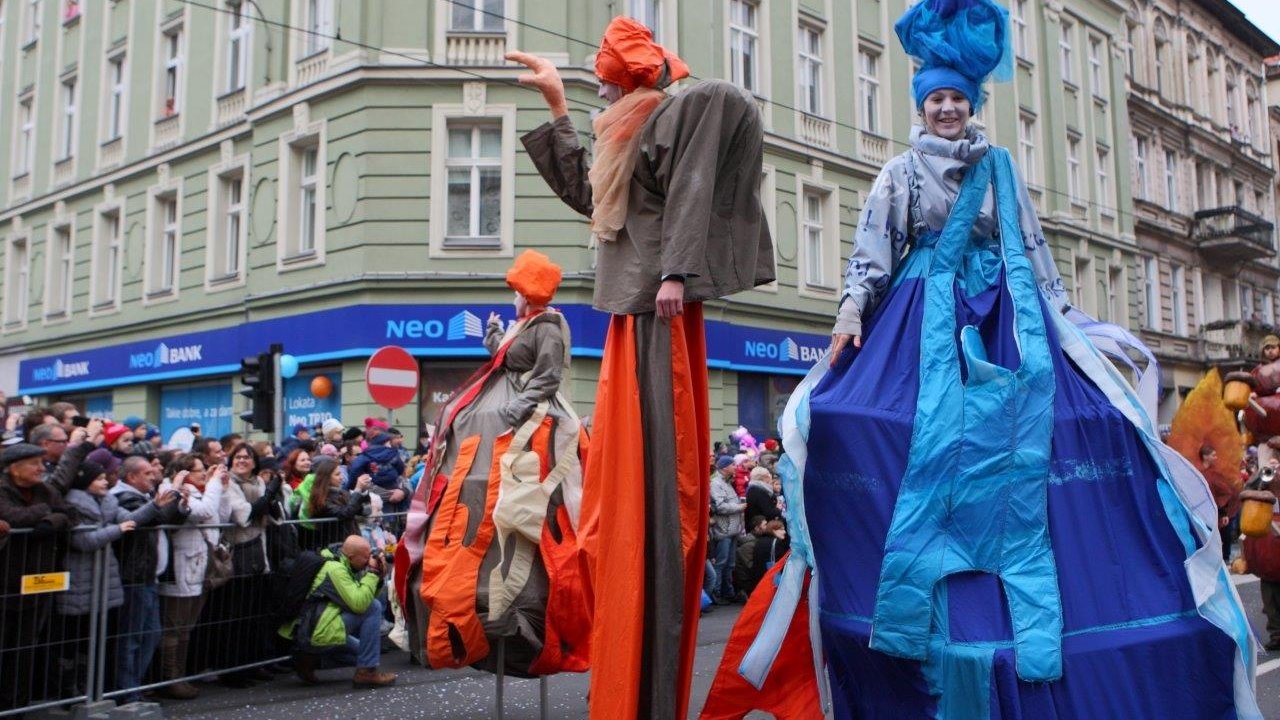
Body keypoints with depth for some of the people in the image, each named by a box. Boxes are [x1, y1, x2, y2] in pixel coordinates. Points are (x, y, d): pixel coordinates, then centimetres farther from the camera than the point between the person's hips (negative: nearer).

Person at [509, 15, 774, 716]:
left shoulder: (693, 105, 1)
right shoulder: (632, 132, 26)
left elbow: (694, 191, -11)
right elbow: (584, 193, 31)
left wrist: (675, 271, -21)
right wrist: (557, 106, 34)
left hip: (658, 308, -9)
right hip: (634, 311, 9)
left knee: (650, 475, -11)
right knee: (623, 476, 7)